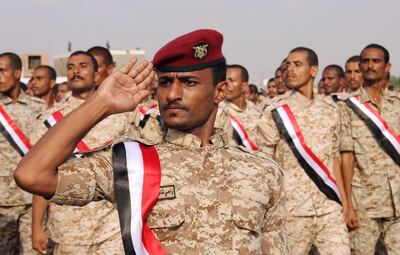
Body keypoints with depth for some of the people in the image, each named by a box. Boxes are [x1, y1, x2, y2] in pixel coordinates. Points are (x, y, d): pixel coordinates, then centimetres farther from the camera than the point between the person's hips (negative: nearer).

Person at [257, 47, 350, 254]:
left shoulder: (330, 109, 8)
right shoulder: (275, 113, -4)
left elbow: (333, 157, 15)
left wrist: (343, 199, 12)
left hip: (330, 208, 3)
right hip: (292, 209, -3)